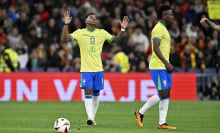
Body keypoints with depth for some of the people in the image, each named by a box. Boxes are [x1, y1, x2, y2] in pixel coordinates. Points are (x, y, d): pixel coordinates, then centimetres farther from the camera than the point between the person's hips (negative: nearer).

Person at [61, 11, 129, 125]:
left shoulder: (102, 33, 7)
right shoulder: (80, 33, -2)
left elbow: (116, 40, 14)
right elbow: (64, 39, -9)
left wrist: (122, 29, -1)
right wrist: (66, 24, -21)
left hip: (98, 69, 3)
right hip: (86, 69, -3)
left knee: (96, 93, 7)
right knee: (88, 91, -13)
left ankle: (93, 117, 17)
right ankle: (90, 117, -17)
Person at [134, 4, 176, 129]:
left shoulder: (164, 29, 19)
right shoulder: (158, 29, -13)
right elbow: (156, 48, -23)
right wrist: (166, 63, -25)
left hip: (165, 67, 10)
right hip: (158, 67, -10)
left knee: (166, 94, 5)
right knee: (163, 94, -10)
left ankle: (162, 123, 5)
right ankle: (141, 112, 4)